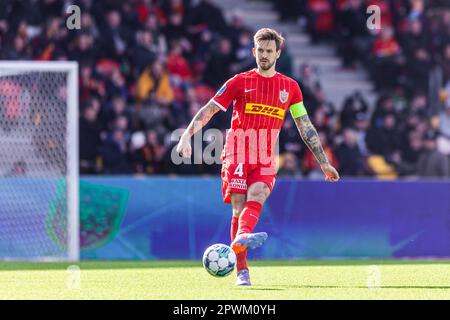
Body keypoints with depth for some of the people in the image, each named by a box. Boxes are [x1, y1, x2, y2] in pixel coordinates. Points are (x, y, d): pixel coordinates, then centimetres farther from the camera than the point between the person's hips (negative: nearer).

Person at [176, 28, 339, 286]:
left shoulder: (290, 87, 13)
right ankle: (242, 271, -12)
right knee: (239, 208, -11)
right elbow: (208, 110, 4)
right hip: (237, 156, -1)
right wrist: (187, 136, -12)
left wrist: (324, 163, 17)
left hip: (266, 161, 1)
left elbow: (305, 127, 18)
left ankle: (241, 239, -52)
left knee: (256, 198, -26)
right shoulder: (240, 82, 7)